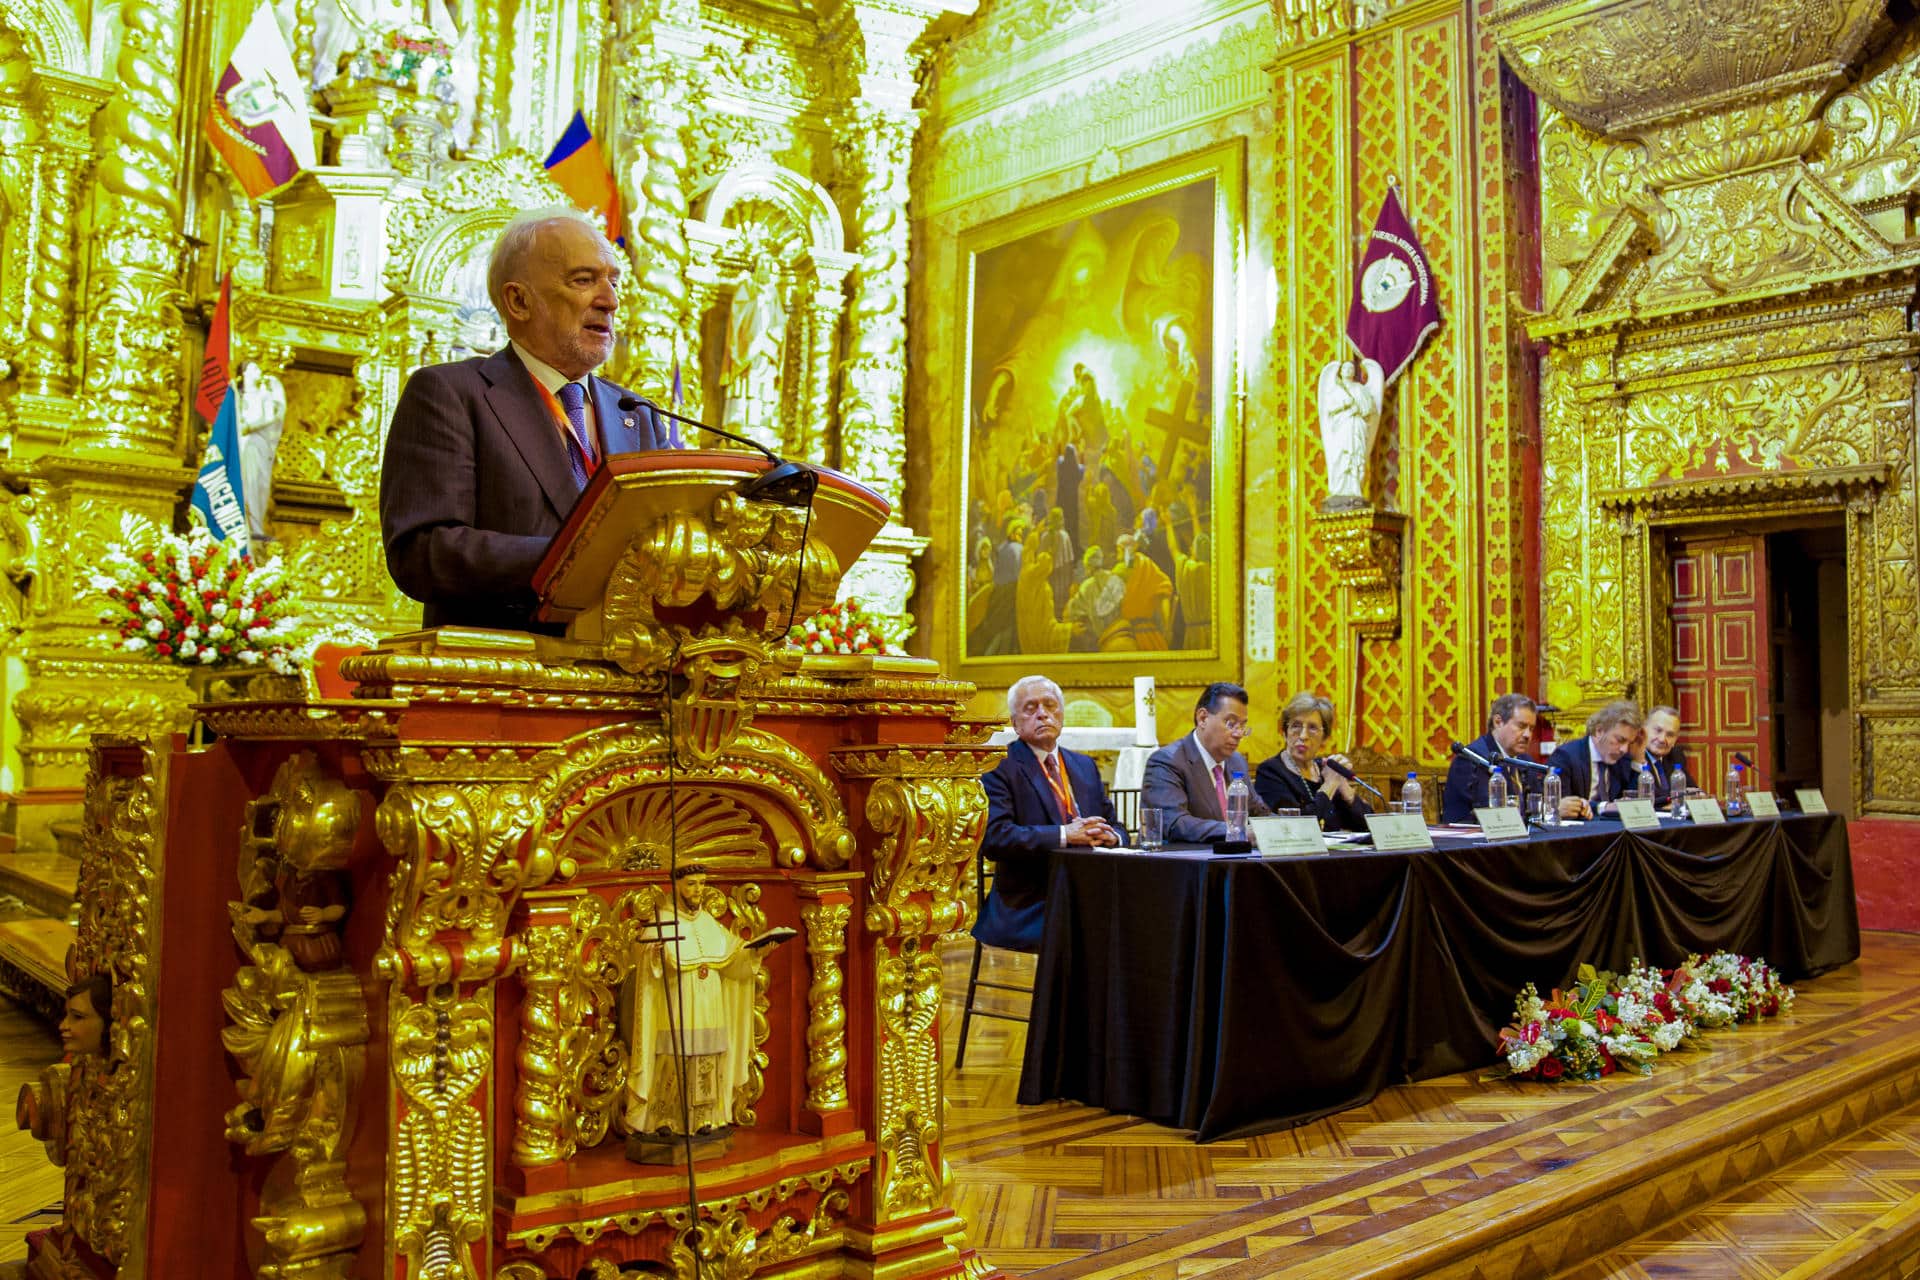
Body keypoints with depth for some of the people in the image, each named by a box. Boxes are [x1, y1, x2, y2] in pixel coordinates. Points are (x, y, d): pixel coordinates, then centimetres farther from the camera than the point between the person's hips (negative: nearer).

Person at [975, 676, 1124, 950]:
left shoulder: (1085, 766, 21)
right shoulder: (999, 767, 0)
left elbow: (1116, 827, 20)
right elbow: (993, 837, -14)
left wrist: (1110, 836, -5)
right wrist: (1064, 835, -20)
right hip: (1028, 912, -6)